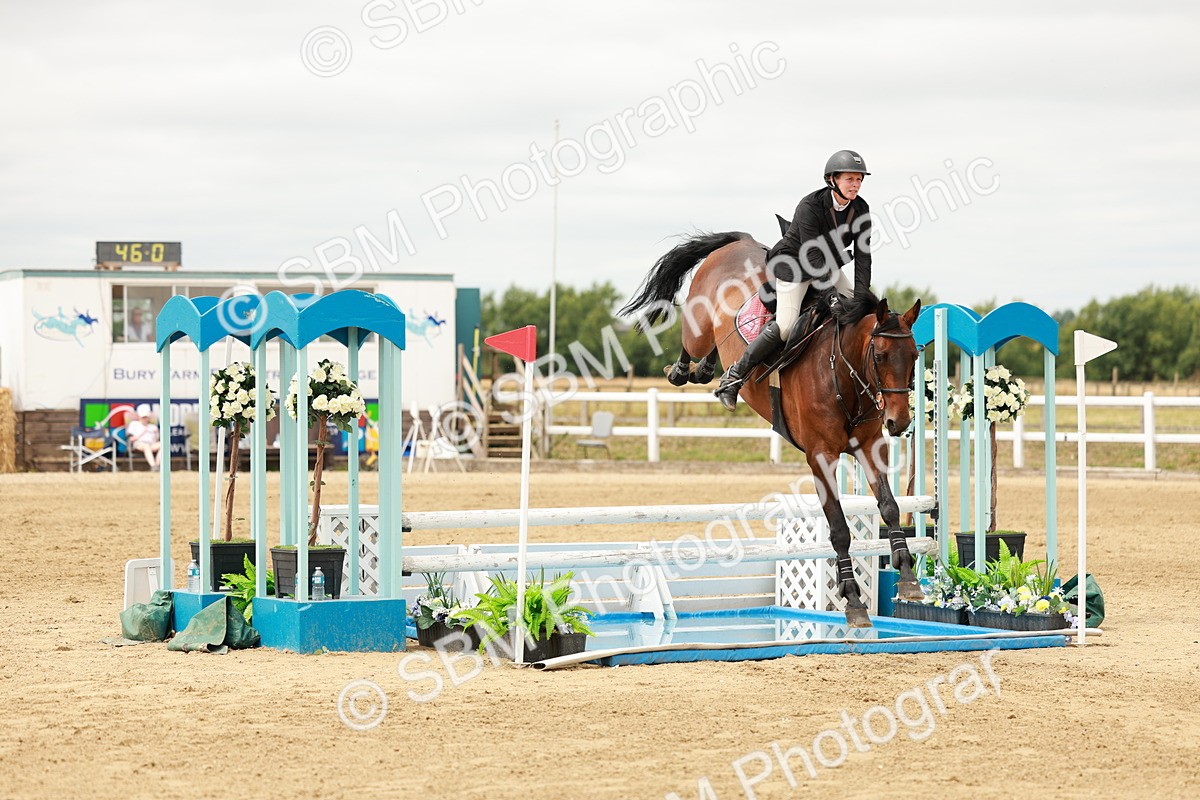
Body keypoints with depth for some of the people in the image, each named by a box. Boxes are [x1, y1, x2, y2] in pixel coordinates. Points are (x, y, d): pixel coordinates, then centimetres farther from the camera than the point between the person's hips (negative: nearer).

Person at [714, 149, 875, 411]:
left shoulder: (861, 209, -10)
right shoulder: (810, 207, -28)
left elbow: (862, 255, -11)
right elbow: (813, 256, -31)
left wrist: (861, 296, -21)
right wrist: (831, 296, -37)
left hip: (829, 267, 7)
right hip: (794, 265, -7)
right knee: (785, 327, -21)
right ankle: (733, 378, -11)